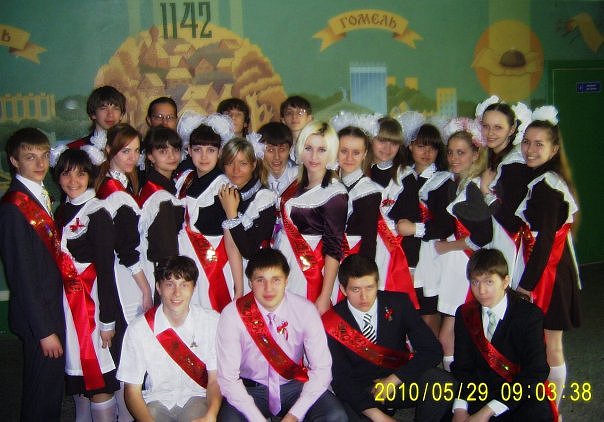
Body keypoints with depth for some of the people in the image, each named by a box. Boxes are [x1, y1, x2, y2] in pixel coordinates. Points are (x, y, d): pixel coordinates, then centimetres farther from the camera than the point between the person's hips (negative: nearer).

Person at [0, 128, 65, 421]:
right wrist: (45, 330, -18)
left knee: (53, 385, 21)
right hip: (37, 317, -8)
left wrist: (53, 322, 9)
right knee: (42, 392, 6)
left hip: (53, 306, 8)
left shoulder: (41, 196, 6)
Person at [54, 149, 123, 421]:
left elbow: (105, 269, -15)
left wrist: (108, 319, -15)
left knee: (98, 375, -2)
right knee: (76, 370, 17)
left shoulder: (97, 214, -13)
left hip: (94, 299, -7)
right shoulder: (62, 211, 9)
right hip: (67, 301, 7)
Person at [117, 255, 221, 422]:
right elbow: (132, 390, -5)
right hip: (156, 401, 0)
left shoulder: (211, 322, -6)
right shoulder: (138, 329, -9)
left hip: (196, 397, 0)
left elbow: (215, 379, -3)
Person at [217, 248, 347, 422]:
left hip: (294, 386, 2)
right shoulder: (232, 315, -16)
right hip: (250, 390, -1)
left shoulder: (305, 310, -12)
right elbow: (228, 377, -14)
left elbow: (322, 369, -10)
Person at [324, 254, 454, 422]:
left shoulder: (399, 304, -6)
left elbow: (433, 350, -9)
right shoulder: (332, 323, -10)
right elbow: (340, 378, -13)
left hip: (399, 383, 1)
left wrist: (393, 380, -18)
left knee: (442, 383, -28)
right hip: (359, 395, -1)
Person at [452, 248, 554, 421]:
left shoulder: (529, 314, -9)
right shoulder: (465, 314, 5)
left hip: (521, 397, -4)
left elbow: (535, 372, -17)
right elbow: (462, 366, 2)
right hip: (478, 392, 4)